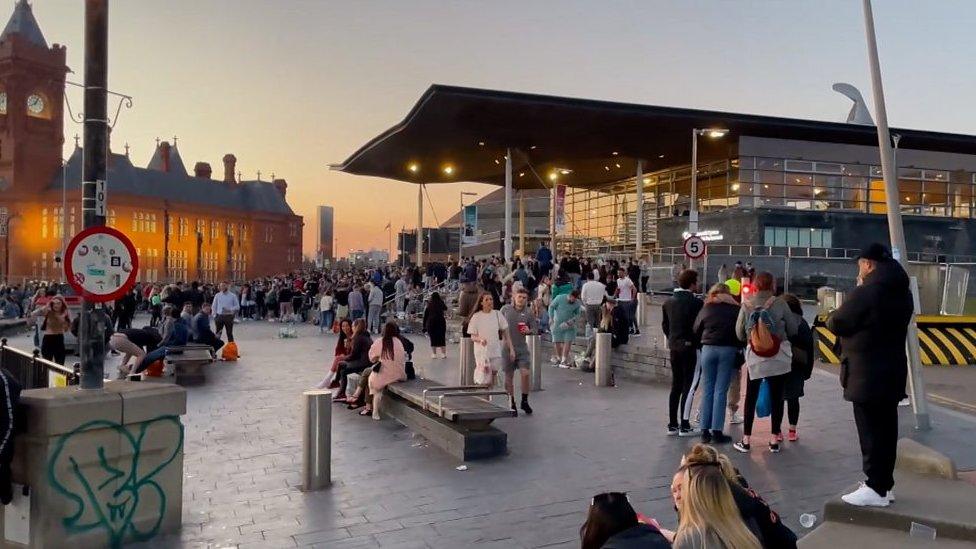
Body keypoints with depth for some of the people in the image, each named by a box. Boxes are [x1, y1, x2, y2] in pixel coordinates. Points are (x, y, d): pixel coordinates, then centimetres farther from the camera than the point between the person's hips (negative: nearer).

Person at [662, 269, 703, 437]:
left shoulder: (668, 302, 6)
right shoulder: (696, 303, -14)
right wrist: (699, 343, 0)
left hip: (674, 347, 6)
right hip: (690, 347, -6)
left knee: (676, 386, 13)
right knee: (688, 386, 0)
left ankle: (672, 424, 17)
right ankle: (684, 426, 1)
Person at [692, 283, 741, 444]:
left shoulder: (706, 309, 8)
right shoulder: (736, 309, 4)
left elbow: (696, 331, 7)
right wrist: (738, 348, 12)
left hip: (709, 349, 1)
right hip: (728, 350, -1)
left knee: (707, 391, 8)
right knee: (720, 391, 1)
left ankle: (705, 431, 9)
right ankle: (717, 432, 1)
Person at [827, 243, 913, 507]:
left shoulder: (864, 293, -18)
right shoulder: (902, 293, 10)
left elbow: (837, 324, -13)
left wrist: (830, 317, 9)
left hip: (866, 375, -9)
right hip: (892, 372, 9)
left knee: (871, 432, -2)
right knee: (886, 430, 13)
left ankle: (876, 490, 4)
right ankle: (884, 484, 22)